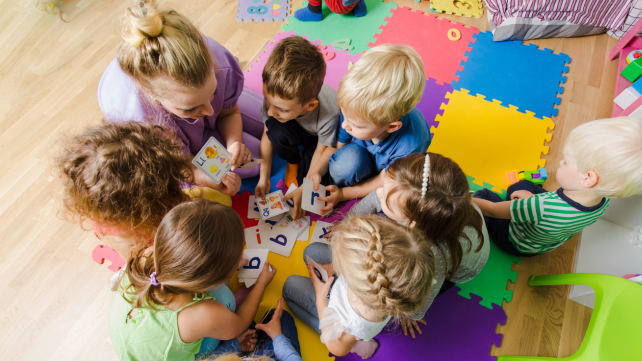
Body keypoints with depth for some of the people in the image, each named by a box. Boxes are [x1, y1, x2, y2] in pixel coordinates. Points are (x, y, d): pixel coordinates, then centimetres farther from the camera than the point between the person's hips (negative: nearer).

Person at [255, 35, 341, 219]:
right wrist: (264, 177, -14)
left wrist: (304, 187, -22)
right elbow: (267, 136, -15)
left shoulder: (330, 113, -42)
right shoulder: (275, 96, -32)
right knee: (276, 130, -31)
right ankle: (292, 162, 0)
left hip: (321, 138, -3)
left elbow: (325, 149, -23)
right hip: (298, 131, 3)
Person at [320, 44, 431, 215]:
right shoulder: (354, 110, -32)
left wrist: (343, 193, -19)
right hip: (362, 157, 1)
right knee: (347, 159, -32)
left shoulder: (410, 147, -39)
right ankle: (331, 194, -2)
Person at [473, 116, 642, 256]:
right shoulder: (603, 200, -24)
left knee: (485, 195, 9)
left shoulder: (542, 207, -47)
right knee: (523, 185, 20)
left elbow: (492, 210, -35)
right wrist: (532, 198, -3)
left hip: (515, 244, -6)